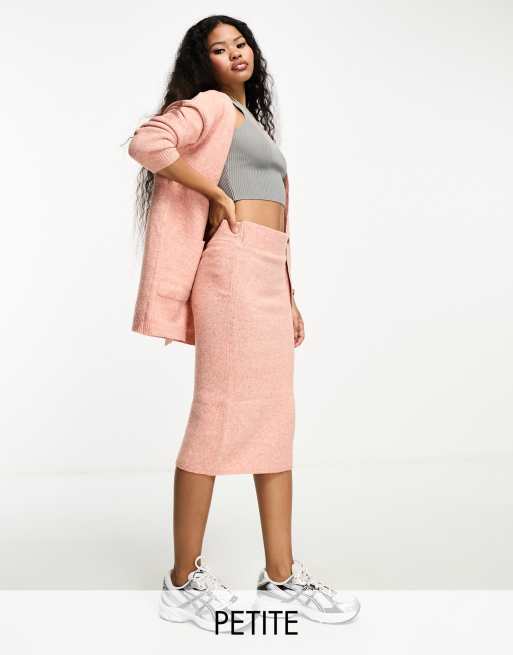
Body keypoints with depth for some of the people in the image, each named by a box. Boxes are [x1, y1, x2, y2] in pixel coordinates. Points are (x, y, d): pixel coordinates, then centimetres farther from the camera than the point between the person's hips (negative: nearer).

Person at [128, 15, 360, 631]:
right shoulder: (210, 105, 3)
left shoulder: (250, 119, 28)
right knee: (219, 414, -8)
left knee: (275, 421, 6)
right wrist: (219, 197, -10)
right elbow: (147, 143, -17)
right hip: (235, 264, -9)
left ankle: (281, 579, 14)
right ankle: (183, 581, 4)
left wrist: (289, 298, 20)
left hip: (268, 275, 9)